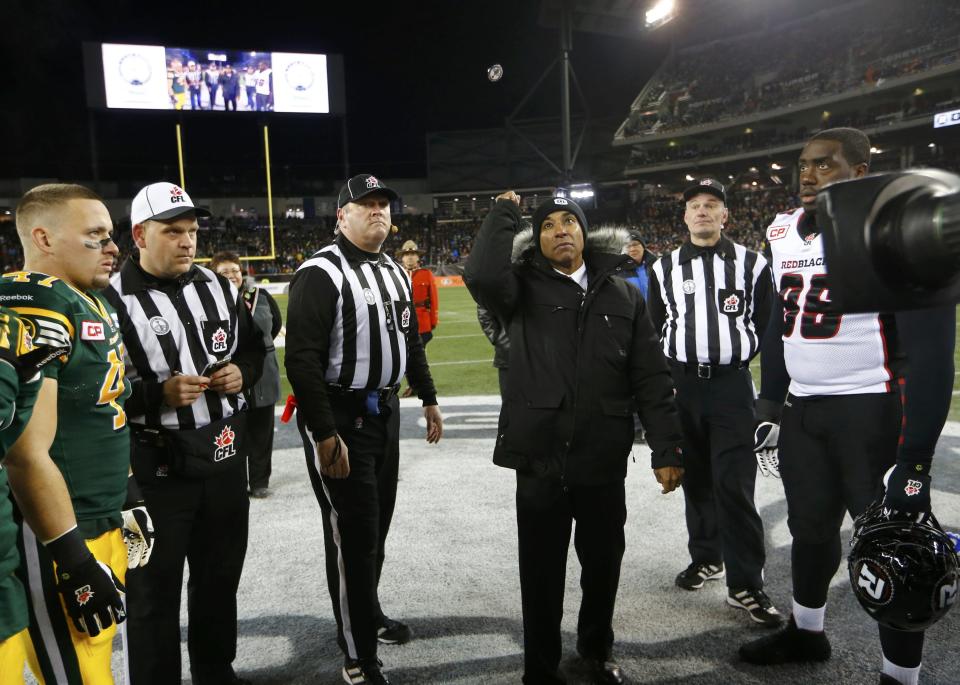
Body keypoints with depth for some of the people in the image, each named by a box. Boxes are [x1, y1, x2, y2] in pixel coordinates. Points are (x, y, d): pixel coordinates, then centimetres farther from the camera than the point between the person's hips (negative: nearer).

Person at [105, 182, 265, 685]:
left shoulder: (215, 285, 6)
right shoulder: (113, 300, -13)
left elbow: (253, 347, 16)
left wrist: (242, 373, -4)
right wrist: (158, 394, -24)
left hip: (224, 453, 6)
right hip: (157, 466, -6)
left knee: (221, 574, 20)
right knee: (155, 588, 9)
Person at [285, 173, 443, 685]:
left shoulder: (395, 272, 12)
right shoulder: (321, 273, -16)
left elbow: (410, 340, 21)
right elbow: (302, 358, -22)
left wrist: (428, 399, 20)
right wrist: (324, 435, -24)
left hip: (385, 412, 8)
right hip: (340, 418, -8)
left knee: (377, 524, 20)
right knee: (353, 534, 0)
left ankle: (368, 615, 42)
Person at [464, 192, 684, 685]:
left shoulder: (622, 294, 6)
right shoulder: (525, 289, -1)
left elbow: (650, 378, 5)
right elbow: (481, 276, -25)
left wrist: (666, 449, 0)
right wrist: (504, 213, -11)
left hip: (603, 459, 3)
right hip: (540, 459, -2)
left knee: (604, 563, 18)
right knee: (541, 573, 11)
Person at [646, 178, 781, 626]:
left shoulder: (751, 265, 3)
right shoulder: (665, 269, 8)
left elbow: (764, 325, 6)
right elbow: (653, 330, 10)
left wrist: (734, 358, 0)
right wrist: (666, 379, 3)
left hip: (731, 386, -2)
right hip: (681, 384, 3)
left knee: (734, 484, -7)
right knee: (695, 478, 12)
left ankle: (746, 584, 2)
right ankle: (707, 558, 29)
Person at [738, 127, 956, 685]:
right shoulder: (783, 234, 7)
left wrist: (913, 458, -18)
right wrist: (769, 410, 15)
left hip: (873, 413, -6)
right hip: (802, 410, 7)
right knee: (810, 528, 20)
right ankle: (806, 633, 42)